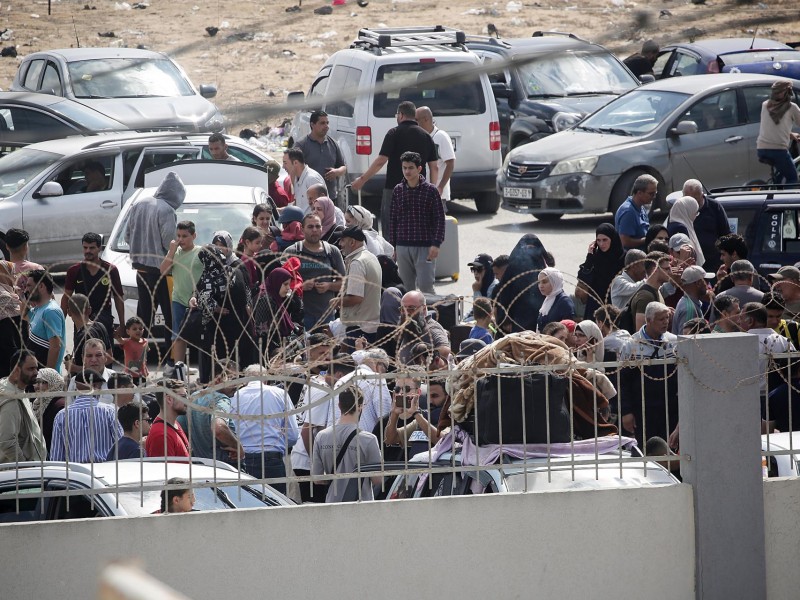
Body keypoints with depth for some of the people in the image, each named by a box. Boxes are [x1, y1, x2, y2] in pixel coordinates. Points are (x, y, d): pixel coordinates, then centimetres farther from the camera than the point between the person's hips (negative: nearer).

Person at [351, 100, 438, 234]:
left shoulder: (394, 133, -7)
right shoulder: (426, 136, 7)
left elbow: (381, 161, -12)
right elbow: (434, 167, 7)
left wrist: (362, 180, -5)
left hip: (394, 188, -5)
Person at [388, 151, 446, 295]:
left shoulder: (430, 190, -3)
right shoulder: (398, 190, 7)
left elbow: (439, 219, -3)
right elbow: (393, 219, 12)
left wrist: (436, 244, -11)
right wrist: (392, 245, 10)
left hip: (424, 246, -4)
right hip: (402, 246, 4)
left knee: (425, 286, -8)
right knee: (406, 287, 5)